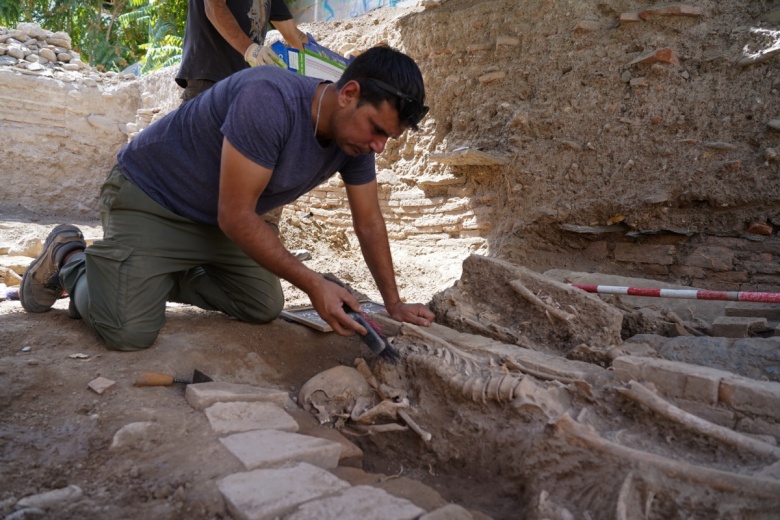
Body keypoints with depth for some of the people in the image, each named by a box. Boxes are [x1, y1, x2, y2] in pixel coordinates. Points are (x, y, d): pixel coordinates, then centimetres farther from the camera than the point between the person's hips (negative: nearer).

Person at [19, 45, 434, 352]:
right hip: (149, 197, -7)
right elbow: (236, 216, -31)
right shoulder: (270, 100, -34)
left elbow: (369, 223, -2)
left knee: (265, 308, 6)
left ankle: (165, 277, 22)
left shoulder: (356, 136, -11)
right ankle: (68, 260, 12)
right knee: (130, 333, -18)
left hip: (220, 221, 7)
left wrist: (394, 303, -5)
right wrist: (313, 284, -32)